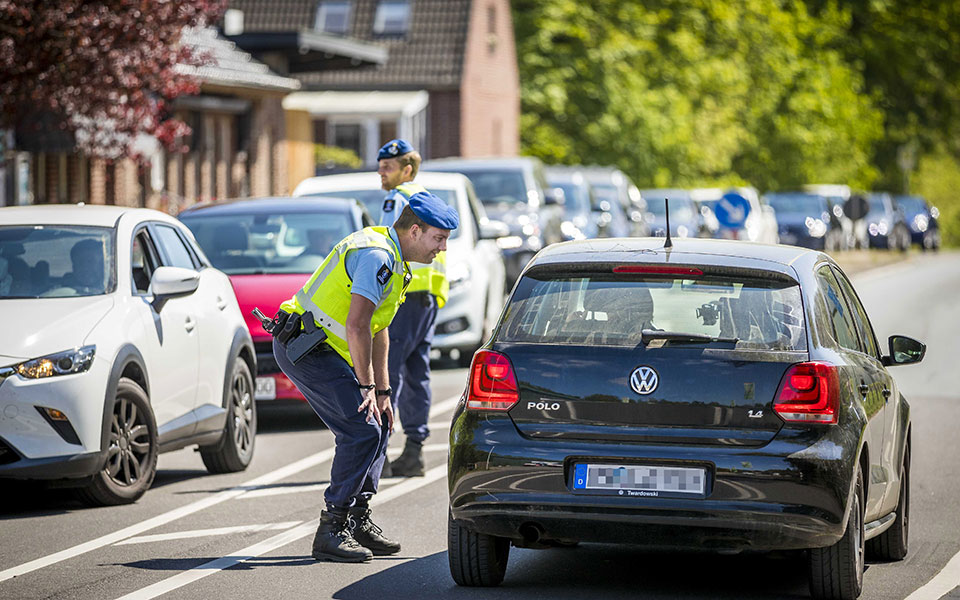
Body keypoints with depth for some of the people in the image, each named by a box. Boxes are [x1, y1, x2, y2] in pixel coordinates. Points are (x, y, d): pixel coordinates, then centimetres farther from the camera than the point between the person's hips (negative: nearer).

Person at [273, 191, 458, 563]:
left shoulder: (391, 257, 14)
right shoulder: (377, 256, -20)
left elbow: (377, 330, 19)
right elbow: (357, 326, -25)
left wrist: (382, 392, 16)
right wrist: (367, 386, -18)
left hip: (319, 347, 11)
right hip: (305, 347, -11)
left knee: (377, 423, 13)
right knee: (362, 431, -15)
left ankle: (359, 521, 18)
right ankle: (331, 531, -12)